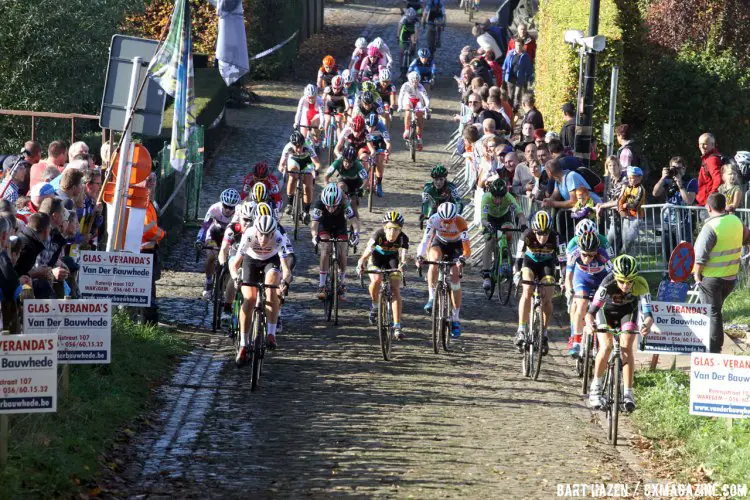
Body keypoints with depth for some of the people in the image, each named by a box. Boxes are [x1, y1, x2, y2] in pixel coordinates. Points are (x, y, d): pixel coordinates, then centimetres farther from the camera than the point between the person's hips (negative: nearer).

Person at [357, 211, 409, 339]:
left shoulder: (403, 238, -29)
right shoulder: (378, 235, -33)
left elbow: (403, 256, -40)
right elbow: (367, 252, -38)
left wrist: (402, 265, -62)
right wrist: (361, 263, -57)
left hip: (392, 259, 1)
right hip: (376, 257, -1)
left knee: (395, 290, -13)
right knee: (376, 280, -31)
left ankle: (397, 327, -12)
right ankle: (374, 304, 0)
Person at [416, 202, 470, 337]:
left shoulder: (461, 223, -34)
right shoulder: (433, 220, -32)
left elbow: (467, 250, -37)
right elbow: (425, 240, -36)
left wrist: (462, 259, -57)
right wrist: (420, 256, -53)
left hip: (455, 246, -1)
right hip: (439, 243, 1)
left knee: (455, 278, -11)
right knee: (434, 261, -33)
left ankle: (456, 319, -2)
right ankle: (431, 298, -24)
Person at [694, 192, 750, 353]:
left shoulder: (711, 227, -21)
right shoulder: (736, 221, -1)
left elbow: (700, 255, -20)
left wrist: (697, 274, -7)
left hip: (711, 278, -7)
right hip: (731, 277, 7)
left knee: (712, 313, 1)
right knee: (716, 309, 23)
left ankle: (713, 350, 3)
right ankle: (716, 344, 32)